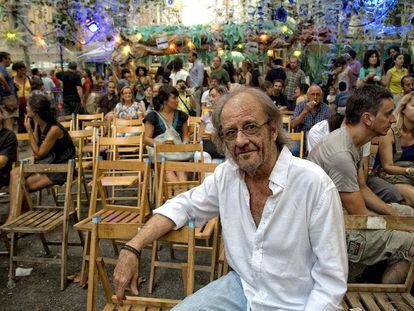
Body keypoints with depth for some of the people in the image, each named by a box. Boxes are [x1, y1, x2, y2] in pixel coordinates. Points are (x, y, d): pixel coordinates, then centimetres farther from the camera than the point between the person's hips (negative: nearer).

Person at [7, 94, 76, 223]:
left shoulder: (54, 129, -22)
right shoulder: (38, 124, 3)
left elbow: (38, 154, -14)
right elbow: (36, 150, 8)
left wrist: (29, 130, -15)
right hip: (45, 164, 8)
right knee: (15, 173, -11)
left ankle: (14, 216, 5)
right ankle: (13, 215, -15)